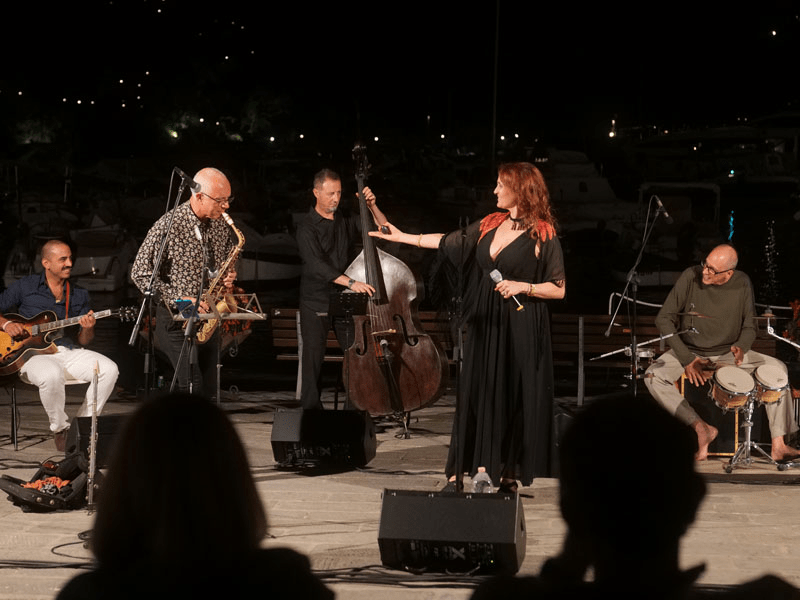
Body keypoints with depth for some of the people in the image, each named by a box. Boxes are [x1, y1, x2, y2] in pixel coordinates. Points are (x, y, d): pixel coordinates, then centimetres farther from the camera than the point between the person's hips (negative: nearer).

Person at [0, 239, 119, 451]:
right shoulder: (25, 287, 4)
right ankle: (60, 429, -13)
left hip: (70, 352, 4)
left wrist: (87, 330, -11)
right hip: (34, 353, -4)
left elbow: (83, 342, 12)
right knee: (52, 375, -39)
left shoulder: (79, 295, 14)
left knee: (109, 370, -22)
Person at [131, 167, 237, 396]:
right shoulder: (168, 226, -15)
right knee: (194, 389, -17)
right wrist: (179, 299, -19)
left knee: (208, 388, 7)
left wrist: (230, 275, -2)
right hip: (177, 321, -6)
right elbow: (140, 273, -13)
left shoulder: (221, 225, 5)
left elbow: (229, 257, 23)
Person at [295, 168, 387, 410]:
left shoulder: (347, 222, 10)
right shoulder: (306, 228, -6)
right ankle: (311, 413, 4)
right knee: (313, 361, -4)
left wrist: (372, 206, -9)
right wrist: (351, 282, -31)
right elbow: (317, 265, -19)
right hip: (316, 304, -4)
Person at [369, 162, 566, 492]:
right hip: (484, 325, 5)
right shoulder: (490, 225, 9)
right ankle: (460, 472, 5)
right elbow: (449, 241, 19)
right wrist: (403, 237, 23)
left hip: (520, 330, -5)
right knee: (476, 392, 4)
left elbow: (559, 289, -6)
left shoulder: (543, 235, -7)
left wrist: (524, 286, -19)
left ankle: (509, 474, 8)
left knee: (513, 397, -2)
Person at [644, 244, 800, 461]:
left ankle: (778, 445, -16)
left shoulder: (742, 284, -11)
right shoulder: (690, 277, -18)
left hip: (727, 353, 2)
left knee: (777, 368, -16)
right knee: (653, 376, -29)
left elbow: (749, 326, -1)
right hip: (690, 350, -2)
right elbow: (664, 319, -13)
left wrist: (741, 347, -25)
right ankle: (701, 427, -22)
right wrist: (687, 359, -18)